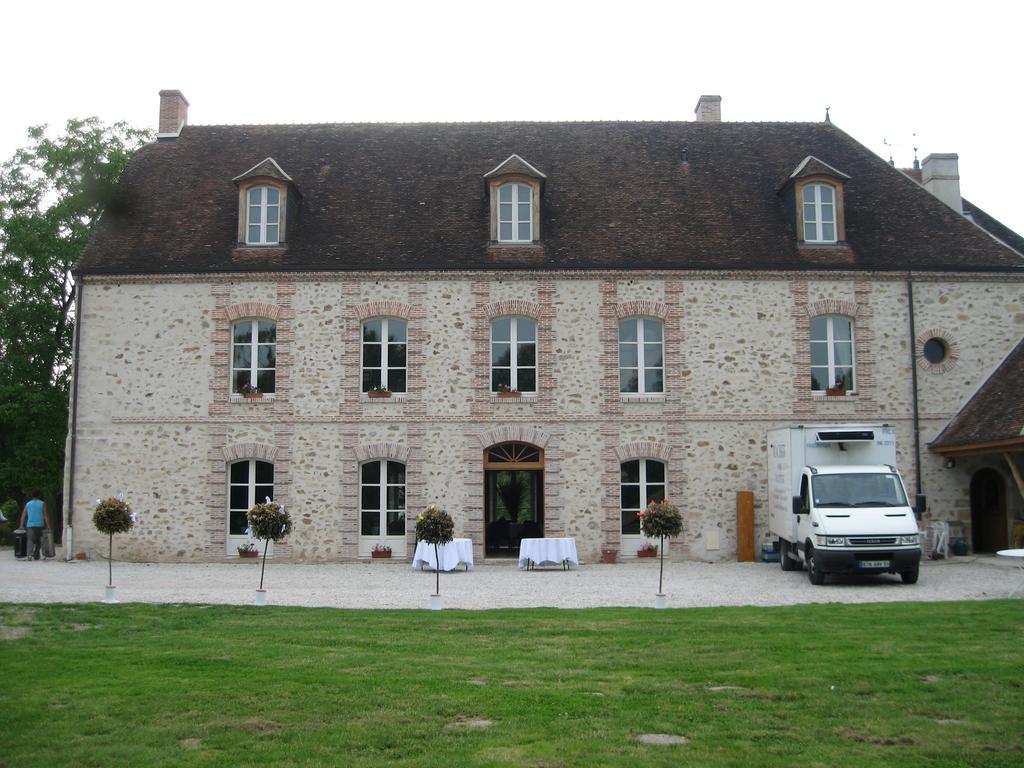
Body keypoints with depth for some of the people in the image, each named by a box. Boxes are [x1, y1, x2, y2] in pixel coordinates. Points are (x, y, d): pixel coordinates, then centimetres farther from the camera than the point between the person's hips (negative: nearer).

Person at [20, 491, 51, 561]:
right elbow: (46, 515, -5)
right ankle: (36, 556, 16)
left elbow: (23, 516, 7)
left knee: (31, 541, -8)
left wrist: (22, 526, 10)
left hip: (30, 525, 1)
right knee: (38, 541, 12)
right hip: (40, 525, -1)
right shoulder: (42, 504, 1)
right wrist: (48, 526, -6)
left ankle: (30, 554, -29)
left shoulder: (28, 504, 10)